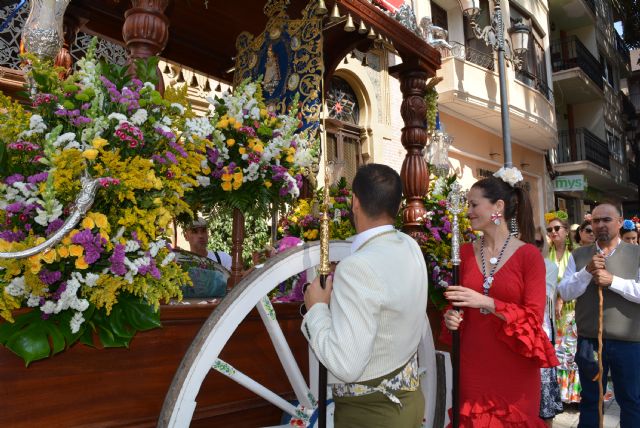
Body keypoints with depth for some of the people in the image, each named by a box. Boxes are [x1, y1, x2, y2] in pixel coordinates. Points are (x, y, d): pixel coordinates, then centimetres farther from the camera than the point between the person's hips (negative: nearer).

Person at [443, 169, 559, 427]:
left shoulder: (528, 255, -7)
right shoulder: (465, 253, 5)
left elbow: (534, 317, -10)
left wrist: (487, 302, -21)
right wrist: (450, 317, -8)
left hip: (515, 368, -3)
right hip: (472, 365, 3)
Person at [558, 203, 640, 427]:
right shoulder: (578, 256, 3)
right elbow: (565, 292, -4)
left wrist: (613, 281, -21)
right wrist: (587, 272, -16)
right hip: (589, 340, 2)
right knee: (590, 400, 16)